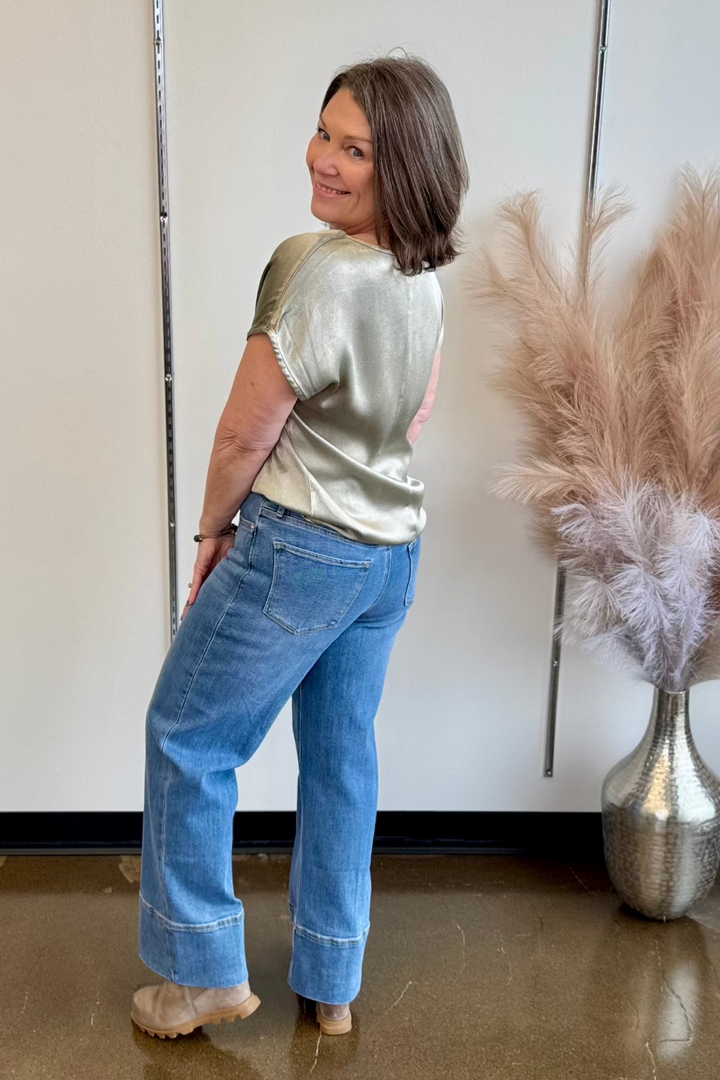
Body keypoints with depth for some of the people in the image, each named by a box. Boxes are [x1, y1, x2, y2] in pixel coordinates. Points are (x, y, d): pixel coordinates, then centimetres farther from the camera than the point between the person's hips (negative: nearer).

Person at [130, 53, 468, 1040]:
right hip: (393, 550, 8)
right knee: (342, 753, 18)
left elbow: (244, 435, -16)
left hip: (300, 551, -8)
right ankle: (333, 986, 34)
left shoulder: (319, 270, -23)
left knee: (187, 738, 12)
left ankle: (205, 972, 26)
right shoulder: (424, 275, 4)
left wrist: (215, 528, 1)